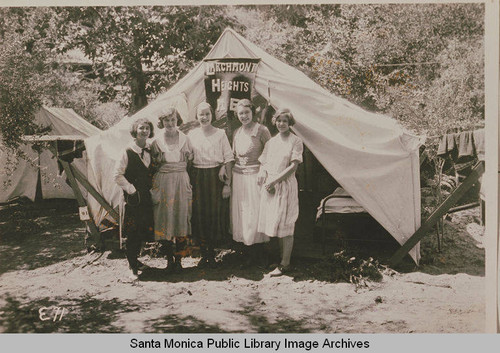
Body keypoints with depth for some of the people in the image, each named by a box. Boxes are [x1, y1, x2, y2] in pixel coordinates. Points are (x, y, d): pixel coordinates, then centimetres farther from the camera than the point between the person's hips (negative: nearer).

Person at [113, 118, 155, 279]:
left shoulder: (151, 151, 9)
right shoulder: (128, 152, -8)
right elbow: (118, 175, -9)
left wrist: (153, 188, 8)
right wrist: (132, 190, -11)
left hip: (147, 198, 5)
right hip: (133, 199, -5)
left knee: (144, 231, 11)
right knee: (132, 234, -1)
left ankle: (134, 259, 30)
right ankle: (133, 267, 9)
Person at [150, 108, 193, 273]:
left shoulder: (185, 139, 6)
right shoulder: (157, 141, 6)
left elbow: (190, 160, 11)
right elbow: (153, 165, 12)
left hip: (182, 182, 0)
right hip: (163, 183, 0)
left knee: (181, 217, 0)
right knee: (165, 218, -1)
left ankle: (178, 259, 9)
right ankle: (169, 259, 10)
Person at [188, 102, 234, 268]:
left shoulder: (220, 134, 2)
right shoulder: (191, 134, 8)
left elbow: (228, 158, 1)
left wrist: (227, 183, -4)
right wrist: (188, 181, 3)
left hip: (215, 176, -2)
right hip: (197, 177, 2)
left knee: (214, 213, -2)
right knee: (198, 213, 0)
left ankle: (211, 253, 10)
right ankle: (204, 254, 11)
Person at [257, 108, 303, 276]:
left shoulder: (296, 141, -4)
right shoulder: (271, 142, 14)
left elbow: (293, 166, -11)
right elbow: (263, 163, 15)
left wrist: (274, 181, -14)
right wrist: (262, 174, -7)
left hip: (286, 185, -6)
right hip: (270, 186, 6)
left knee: (285, 225, -3)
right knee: (274, 223, 8)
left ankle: (285, 263, 3)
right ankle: (282, 257, 20)